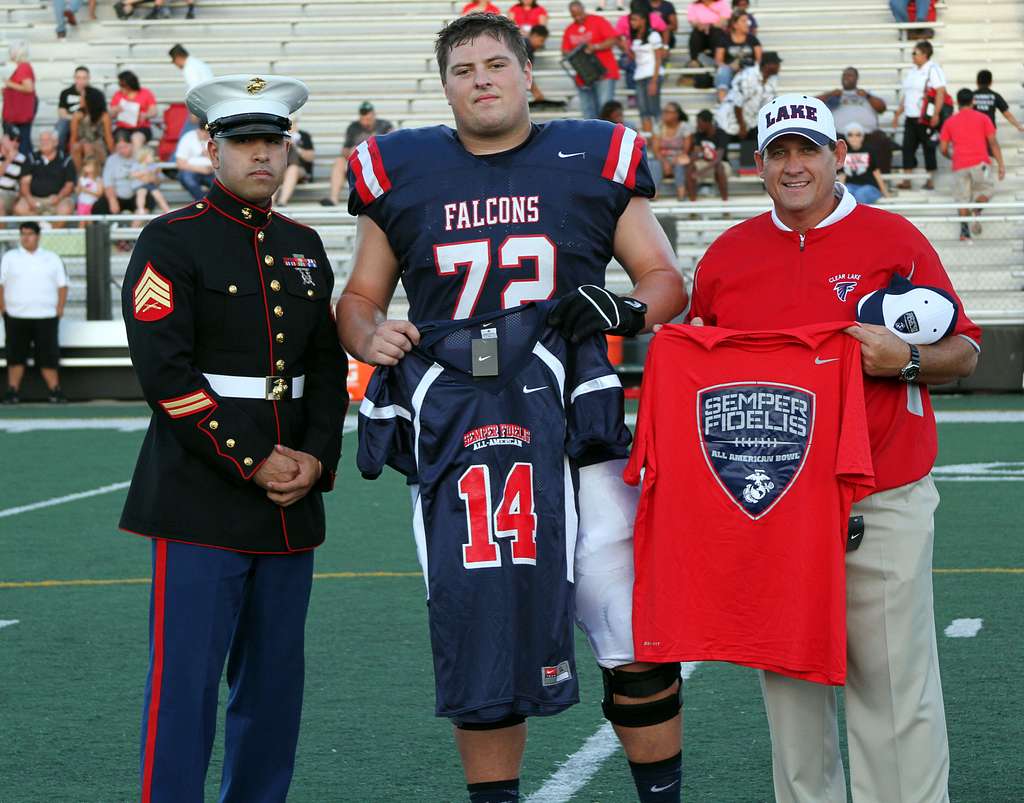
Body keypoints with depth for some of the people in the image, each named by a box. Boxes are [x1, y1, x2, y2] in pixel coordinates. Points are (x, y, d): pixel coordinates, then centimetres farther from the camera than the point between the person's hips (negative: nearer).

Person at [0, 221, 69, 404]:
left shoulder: (52, 259, 11)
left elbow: (62, 285, 10)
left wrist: (60, 308, 0)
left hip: (46, 316, 0)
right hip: (16, 316, 0)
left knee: (48, 355, -3)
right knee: (16, 355, 0)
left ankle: (55, 391, 1)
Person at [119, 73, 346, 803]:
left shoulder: (303, 246, 14)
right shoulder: (172, 243, -5)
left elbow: (328, 365, 15)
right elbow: (166, 371, -13)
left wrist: (316, 457, -2)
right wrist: (253, 462, -15)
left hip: (290, 503, 6)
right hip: (201, 501, -6)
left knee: (275, 680, 11)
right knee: (186, 680, -5)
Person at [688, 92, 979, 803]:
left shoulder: (896, 240, 2)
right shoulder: (727, 255, 11)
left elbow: (965, 351, 3)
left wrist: (906, 361, -16)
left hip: (881, 501, -3)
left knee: (892, 680, -4)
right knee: (787, 680, 9)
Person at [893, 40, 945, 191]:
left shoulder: (933, 70, -8)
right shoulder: (911, 72, 18)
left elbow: (940, 92, -16)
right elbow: (905, 95, 24)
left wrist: (936, 114, -22)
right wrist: (897, 114, 20)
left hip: (925, 119, -8)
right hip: (910, 118, 8)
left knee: (928, 149, 0)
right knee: (908, 147, 3)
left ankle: (930, 181, 6)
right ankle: (906, 181, 5)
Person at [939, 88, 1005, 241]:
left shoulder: (950, 122, 12)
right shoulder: (982, 118, 7)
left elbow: (943, 149, 11)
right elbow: (993, 142, 1)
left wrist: (950, 157, 33)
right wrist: (1001, 165, 1)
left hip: (959, 165, 2)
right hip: (980, 163, -2)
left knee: (963, 199, 8)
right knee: (985, 191, 13)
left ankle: (964, 228, -8)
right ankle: (977, 212, -15)